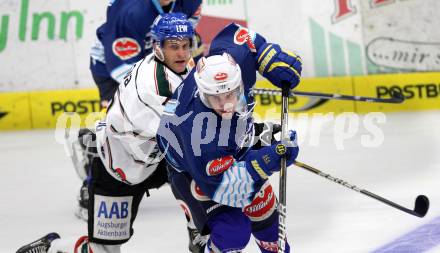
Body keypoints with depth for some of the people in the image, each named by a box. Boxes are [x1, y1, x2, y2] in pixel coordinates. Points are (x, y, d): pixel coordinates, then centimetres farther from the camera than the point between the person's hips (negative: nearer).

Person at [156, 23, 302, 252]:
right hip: (190, 171, -6)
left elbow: (234, 35, -10)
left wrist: (275, 58, -17)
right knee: (232, 232, -17)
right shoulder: (202, 133, -48)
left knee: (265, 213, 19)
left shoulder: (233, 58, -34)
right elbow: (223, 188, -40)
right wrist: (262, 163, -50)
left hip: (237, 152, 7)